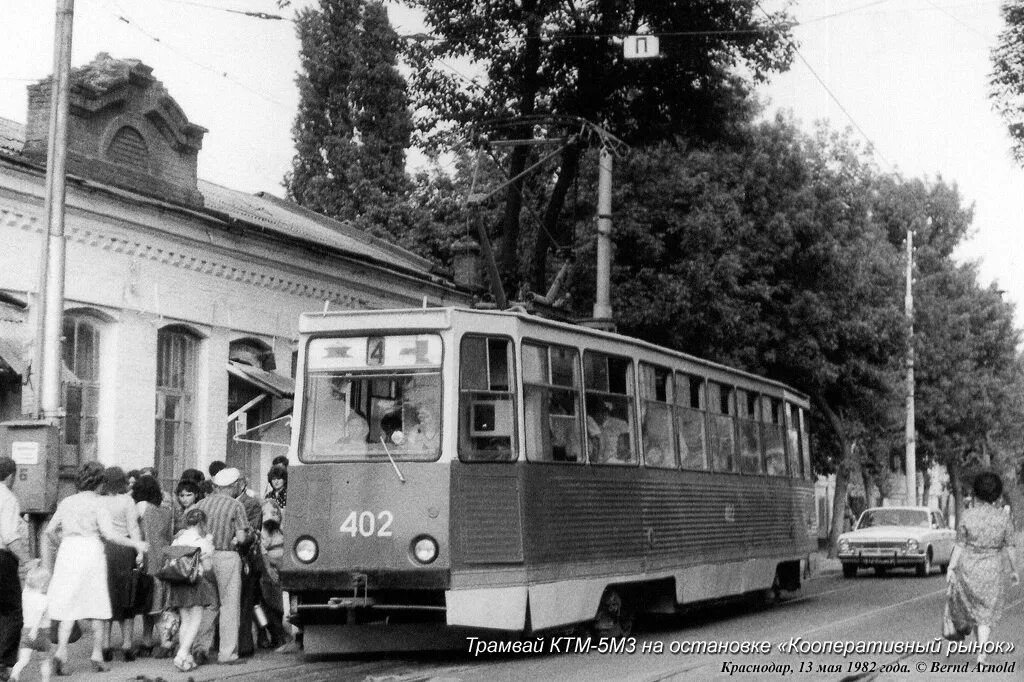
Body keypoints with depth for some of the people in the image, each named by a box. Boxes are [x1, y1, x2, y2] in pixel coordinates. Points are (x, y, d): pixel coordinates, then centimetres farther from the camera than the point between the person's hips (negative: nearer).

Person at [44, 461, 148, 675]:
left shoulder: (67, 502, 10)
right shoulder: (97, 503, -4)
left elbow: (50, 530, 10)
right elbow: (109, 533, -12)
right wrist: (135, 544, -4)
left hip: (68, 551, 4)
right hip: (91, 551, -4)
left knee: (68, 605, 4)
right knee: (97, 603, 7)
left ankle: (61, 650, -14)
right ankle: (97, 656, 11)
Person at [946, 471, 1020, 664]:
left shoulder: (967, 516, -10)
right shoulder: (1004, 519, -8)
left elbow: (959, 545, -7)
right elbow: (1010, 548, -3)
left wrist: (951, 568, 1)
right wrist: (1014, 570, 10)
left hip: (968, 569, 0)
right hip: (992, 572, 0)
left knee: (972, 606, 24)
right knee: (986, 614, 8)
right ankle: (981, 653, -4)